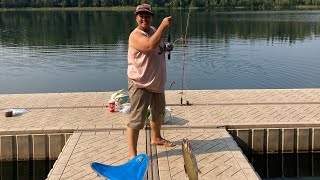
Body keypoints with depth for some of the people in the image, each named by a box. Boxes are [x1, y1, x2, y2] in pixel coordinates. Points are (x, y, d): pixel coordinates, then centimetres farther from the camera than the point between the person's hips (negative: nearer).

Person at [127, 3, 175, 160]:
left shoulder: (153, 30, 7)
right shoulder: (136, 35, -20)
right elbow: (150, 46, -38)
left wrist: (165, 48, 3)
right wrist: (163, 26, -35)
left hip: (157, 82, 9)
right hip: (140, 84, -9)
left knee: (159, 112, 25)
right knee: (137, 119, -9)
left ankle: (156, 138, 47)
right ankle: (132, 153, -2)